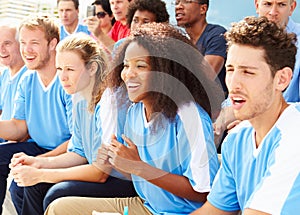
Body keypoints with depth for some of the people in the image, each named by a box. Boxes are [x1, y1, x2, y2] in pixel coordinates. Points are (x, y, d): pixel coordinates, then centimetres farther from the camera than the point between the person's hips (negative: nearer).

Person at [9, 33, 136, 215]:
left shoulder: (110, 103, -23)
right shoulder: (79, 98, 5)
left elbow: (101, 172, -22)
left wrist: (41, 175, -19)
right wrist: (40, 163, -2)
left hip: (126, 181, -9)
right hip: (102, 173, 9)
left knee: (57, 194, -24)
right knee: (34, 187, -1)